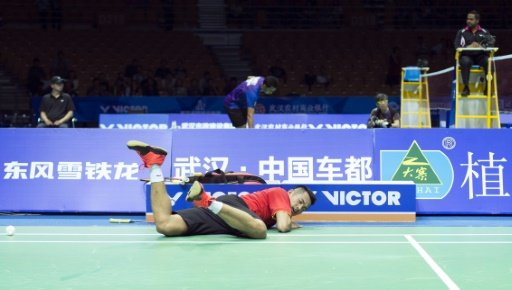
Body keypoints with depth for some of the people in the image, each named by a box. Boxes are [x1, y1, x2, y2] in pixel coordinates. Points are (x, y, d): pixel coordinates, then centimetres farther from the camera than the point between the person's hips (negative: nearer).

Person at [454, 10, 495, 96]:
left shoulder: (484, 32, 12)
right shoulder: (461, 32, 10)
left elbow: (491, 42, -4)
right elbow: (457, 46, -2)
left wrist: (481, 46, -25)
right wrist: (468, 47, -20)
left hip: (480, 56, 1)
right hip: (466, 55, -1)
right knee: (465, 62, -36)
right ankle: (466, 87, -28)